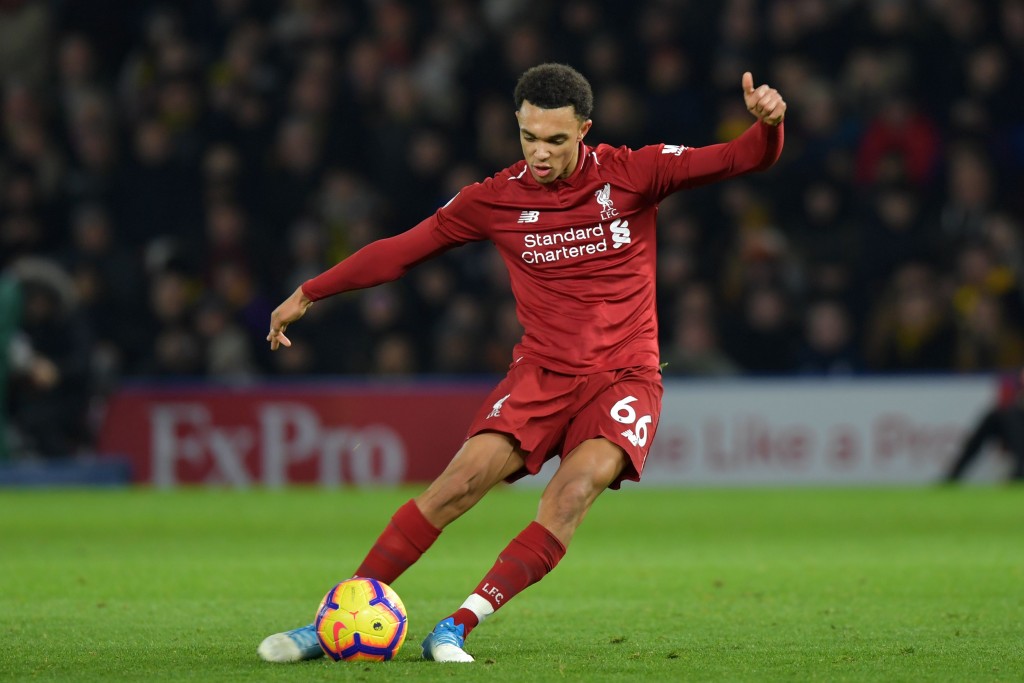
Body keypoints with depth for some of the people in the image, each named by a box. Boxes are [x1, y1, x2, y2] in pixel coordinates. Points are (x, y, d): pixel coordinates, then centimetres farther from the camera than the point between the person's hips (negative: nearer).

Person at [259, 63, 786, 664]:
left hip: (626, 378, -1)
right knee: (467, 475, -20)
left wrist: (768, 124, -30)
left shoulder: (632, 174, -4)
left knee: (576, 489, -28)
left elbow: (745, 160, -7)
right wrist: (310, 293, 14)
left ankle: (459, 628, -28)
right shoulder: (497, 199, 0)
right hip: (542, 373, 1)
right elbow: (403, 250, 12)